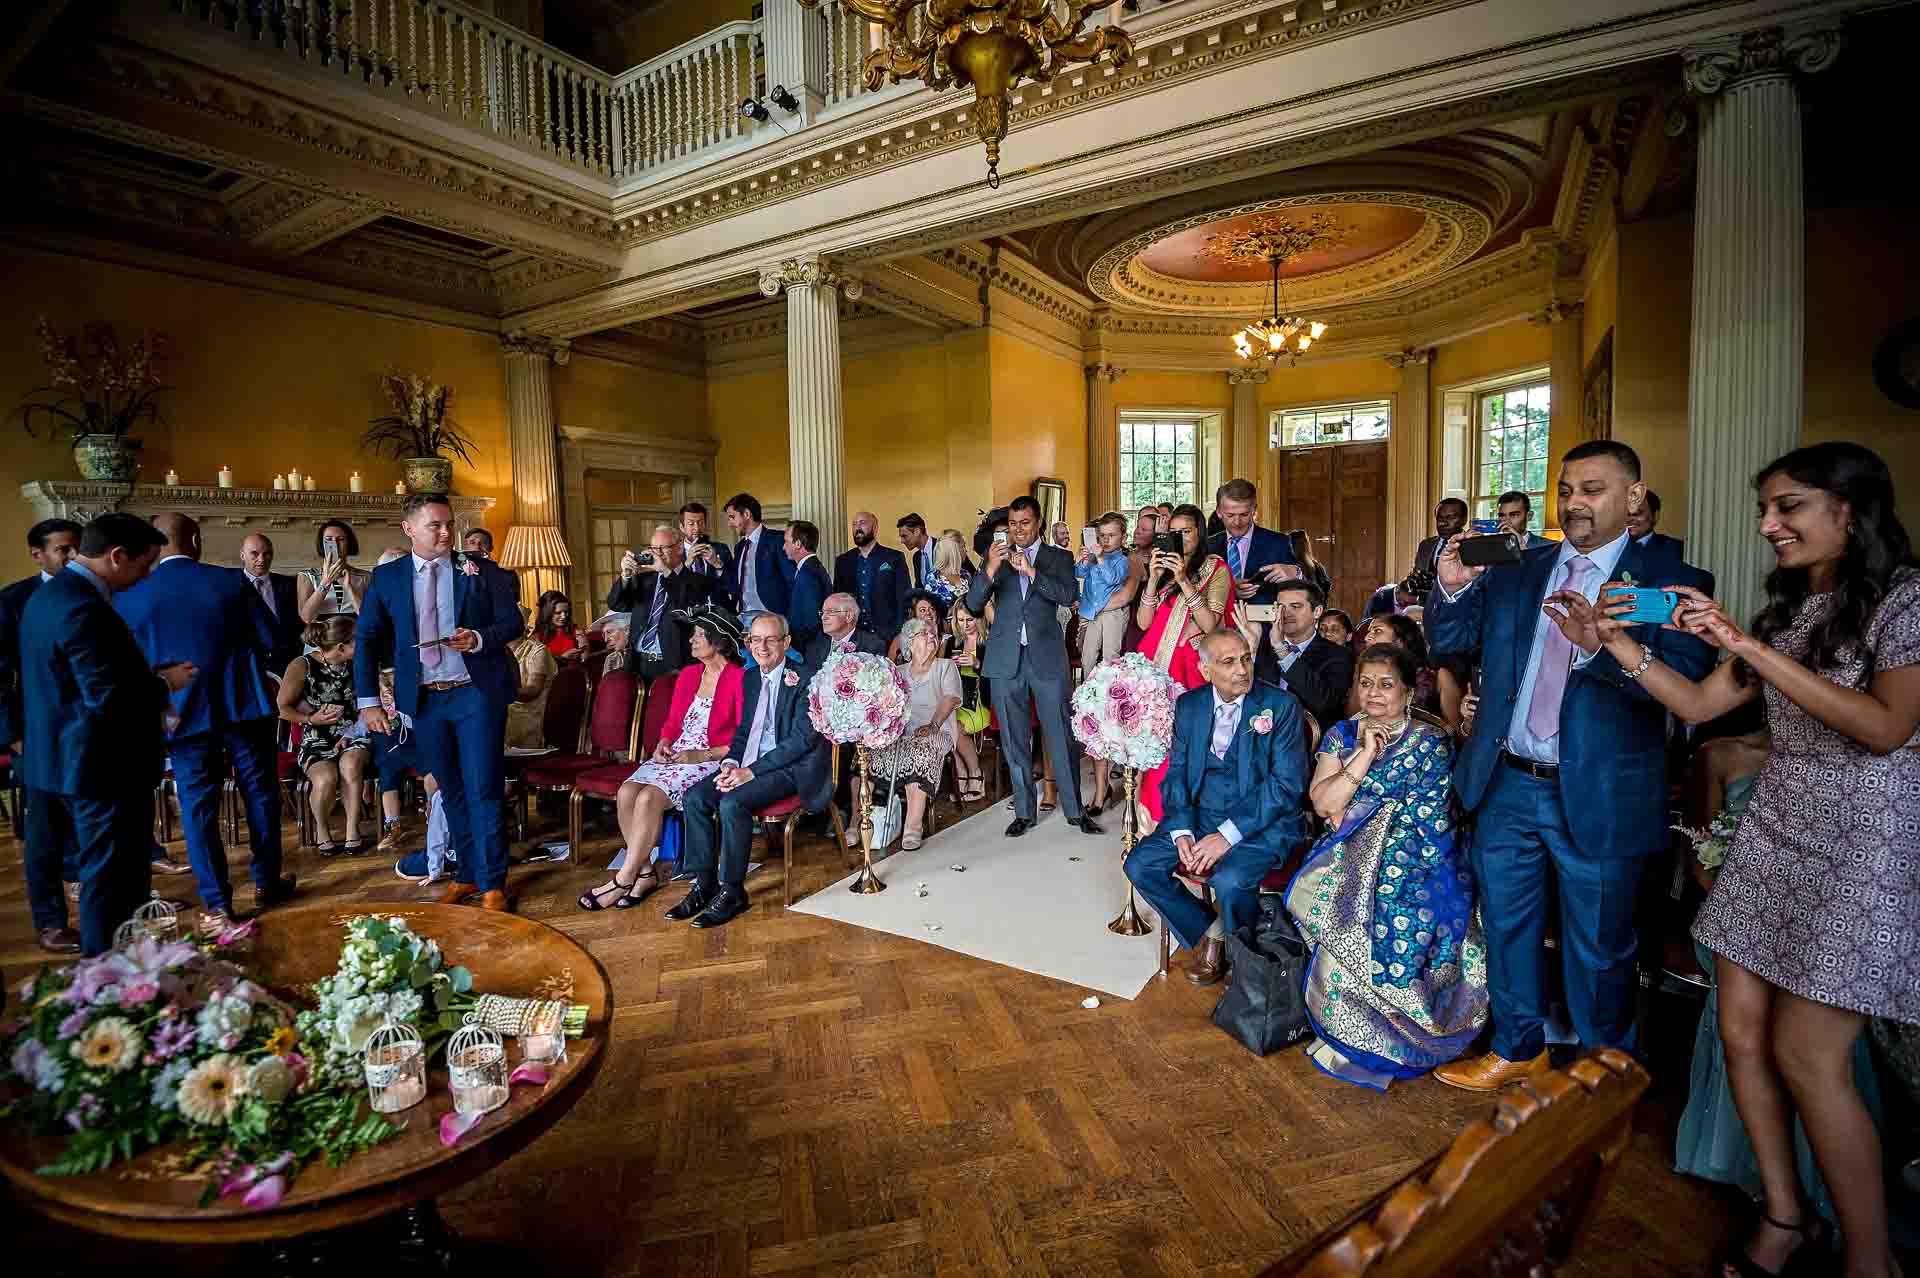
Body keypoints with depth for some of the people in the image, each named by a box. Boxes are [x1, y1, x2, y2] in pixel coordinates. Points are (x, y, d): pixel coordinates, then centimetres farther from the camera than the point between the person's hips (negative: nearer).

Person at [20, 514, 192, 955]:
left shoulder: (50, 593, 10)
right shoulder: (84, 608, -23)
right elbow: (111, 699, -27)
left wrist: (150, 674, 9)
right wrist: (165, 683, -11)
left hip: (66, 761, 11)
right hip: (102, 768, -11)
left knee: (100, 873, 21)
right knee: (114, 882, 1)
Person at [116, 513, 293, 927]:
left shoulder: (128, 597, -3)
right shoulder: (231, 582, -7)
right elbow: (268, 640, -4)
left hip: (183, 712, 1)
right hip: (244, 705, -1)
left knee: (198, 807, 8)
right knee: (260, 792, 13)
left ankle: (217, 904, 12)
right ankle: (266, 883, 23)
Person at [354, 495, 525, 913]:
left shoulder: (482, 571, 2)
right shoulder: (386, 577, 7)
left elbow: (512, 621, 2)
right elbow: (366, 640, 7)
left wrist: (479, 639, -19)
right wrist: (368, 701, 1)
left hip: (476, 693, -3)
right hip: (423, 700, 3)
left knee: (483, 790, -4)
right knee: (451, 792, 13)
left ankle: (492, 885, 5)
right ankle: (466, 875, 27)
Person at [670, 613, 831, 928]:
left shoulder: (805, 680, -9)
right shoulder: (750, 677, 15)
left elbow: (803, 738, -17)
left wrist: (751, 771, -20)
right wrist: (730, 763, -2)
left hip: (791, 768, -7)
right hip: (748, 765, 8)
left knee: (732, 802, -28)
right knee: (695, 797, -12)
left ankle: (731, 892, -14)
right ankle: (703, 884, -3)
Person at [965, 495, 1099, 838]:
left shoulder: (1058, 557, 7)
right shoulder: (996, 557, 9)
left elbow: (1067, 594, -11)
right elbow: (973, 604, -1)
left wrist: (1030, 570, -22)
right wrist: (991, 568, -18)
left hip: (1047, 656, -2)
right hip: (1006, 659, 2)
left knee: (1060, 735, 0)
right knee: (1014, 740, 8)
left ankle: (1075, 809, 12)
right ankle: (1023, 811, 19)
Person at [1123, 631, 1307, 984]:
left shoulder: (1280, 706, -8)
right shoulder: (1188, 706, 5)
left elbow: (1286, 783, -14)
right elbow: (1176, 773, 7)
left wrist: (1228, 834, -21)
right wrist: (1181, 830, -11)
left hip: (1262, 823, -4)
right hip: (1199, 818, 5)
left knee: (1229, 880, -31)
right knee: (1140, 865, -11)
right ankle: (1208, 933, 9)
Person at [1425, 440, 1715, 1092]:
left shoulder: (1668, 581, -7)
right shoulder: (1517, 569, 6)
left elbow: (1686, 683, -20)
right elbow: (1450, 639, 4)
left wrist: (1596, 645, -35)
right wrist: (1453, 586, -14)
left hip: (1597, 798, -4)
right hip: (1507, 786, 4)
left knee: (1598, 946, 14)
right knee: (1506, 924, 18)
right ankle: (1519, 1048, 39)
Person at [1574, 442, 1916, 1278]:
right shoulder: (1786, 608, 11)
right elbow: (1698, 705, 9)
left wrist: (1749, 646, -24)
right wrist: (1618, 638, -2)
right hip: (1772, 833, 6)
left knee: (1805, 1057, -4)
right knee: (1741, 1035, 6)